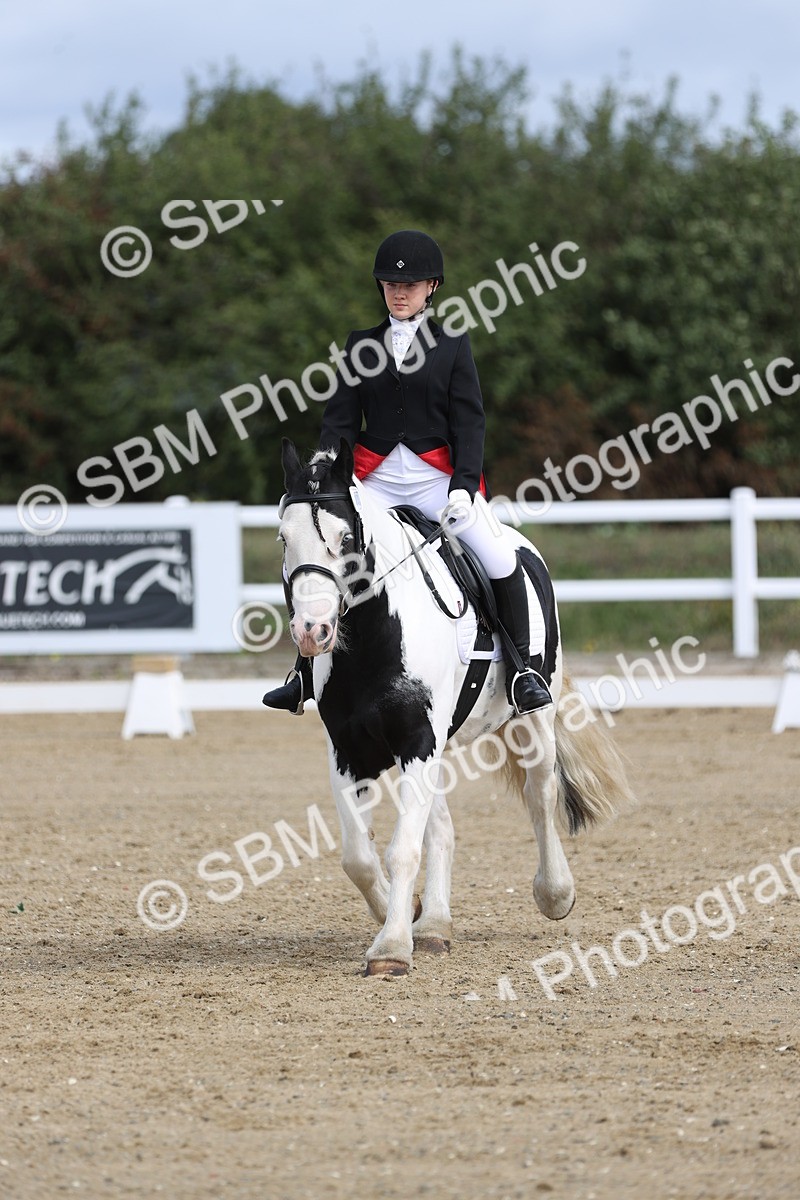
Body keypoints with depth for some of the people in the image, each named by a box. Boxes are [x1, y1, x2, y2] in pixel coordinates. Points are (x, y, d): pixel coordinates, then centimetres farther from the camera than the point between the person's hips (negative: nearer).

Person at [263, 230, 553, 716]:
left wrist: (464, 485, -13)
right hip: (376, 481, 2)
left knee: (502, 561, -18)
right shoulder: (361, 344, 9)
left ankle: (522, 668, -4)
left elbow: (469, 421, -1)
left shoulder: (453, 344, 3)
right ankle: (305, 672, 6)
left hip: (438, 477, -2)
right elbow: (341, 418, 7)